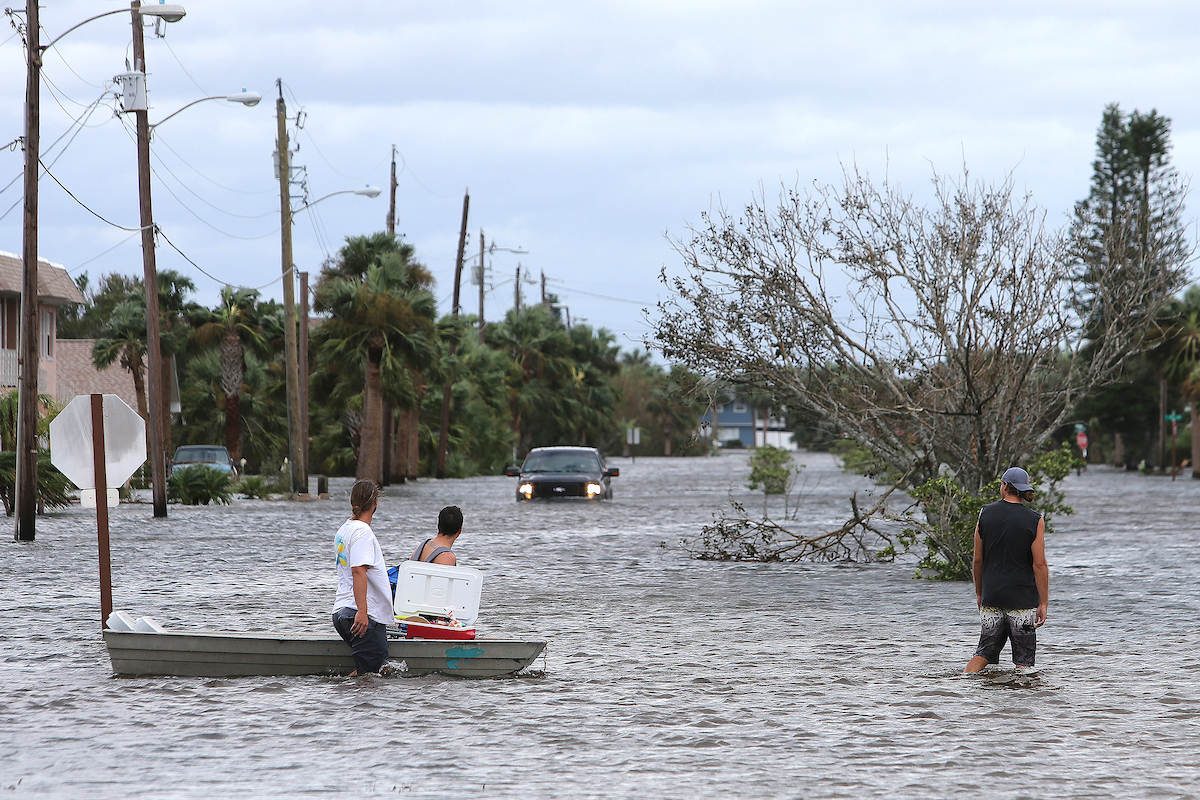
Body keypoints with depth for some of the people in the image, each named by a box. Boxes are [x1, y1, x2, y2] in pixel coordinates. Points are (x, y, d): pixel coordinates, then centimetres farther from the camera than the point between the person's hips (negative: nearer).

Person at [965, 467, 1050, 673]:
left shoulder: (986, 513, 2)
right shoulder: (1034, 520, -6)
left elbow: (978, 559, 6)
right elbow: (1039, 564, -9)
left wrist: (979, 593, 17)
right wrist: (1043, 603, -6)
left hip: (991, 596, 3)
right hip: (1022, 598, -3)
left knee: (984, 653, 10)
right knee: (1023, 659, 3)